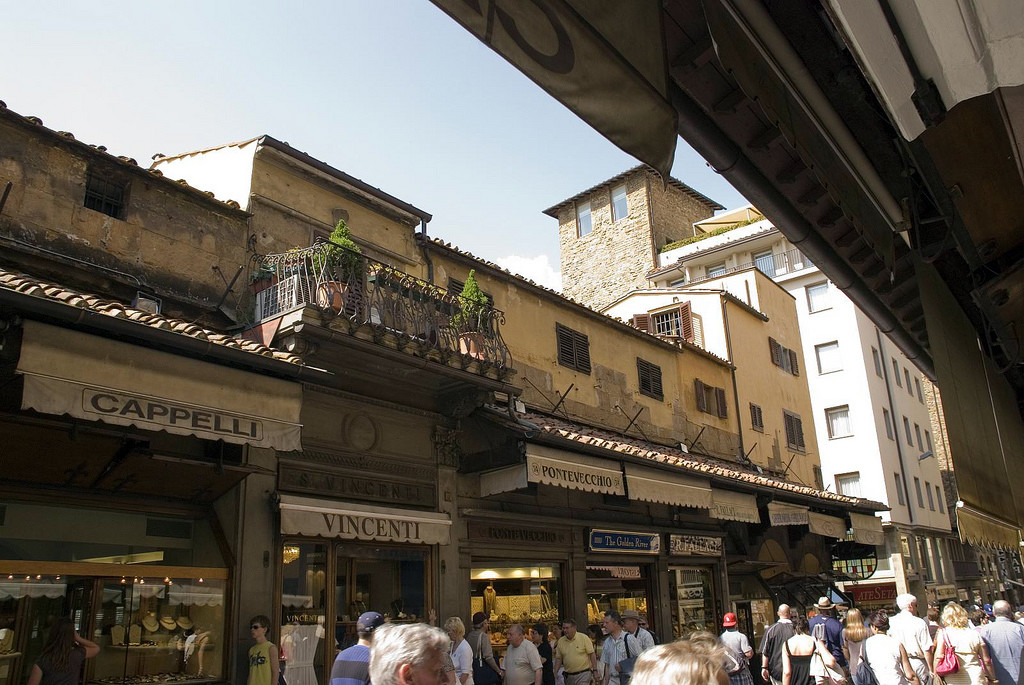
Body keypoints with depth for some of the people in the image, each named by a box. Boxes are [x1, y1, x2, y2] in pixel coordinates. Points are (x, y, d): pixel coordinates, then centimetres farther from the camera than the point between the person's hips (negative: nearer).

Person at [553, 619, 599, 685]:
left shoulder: (584, 638, -7)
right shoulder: (561, 641, 4)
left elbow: (592, 654, -6)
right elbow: (558, 658, 8)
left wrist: (595, 671, -8)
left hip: (583, 674, -4)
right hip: (568, 676, 4)